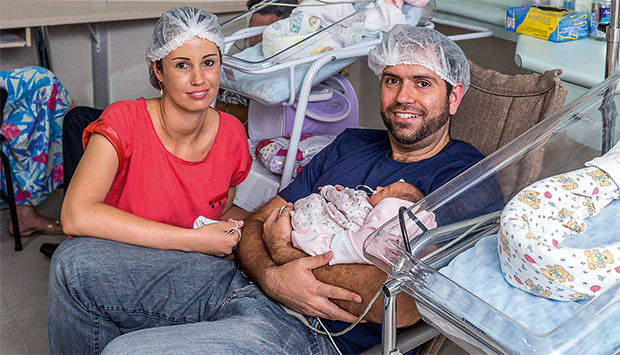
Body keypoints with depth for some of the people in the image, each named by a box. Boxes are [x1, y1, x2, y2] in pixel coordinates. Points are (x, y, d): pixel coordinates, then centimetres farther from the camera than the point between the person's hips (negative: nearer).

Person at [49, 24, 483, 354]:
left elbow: (403, 305, -21)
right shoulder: (351, 144, 16)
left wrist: (289, 253, -10)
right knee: (75, 261, 2)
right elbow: (257, 224, 12)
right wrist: (272, 275, -14)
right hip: (244, 281, 8)